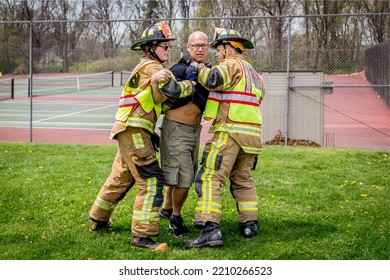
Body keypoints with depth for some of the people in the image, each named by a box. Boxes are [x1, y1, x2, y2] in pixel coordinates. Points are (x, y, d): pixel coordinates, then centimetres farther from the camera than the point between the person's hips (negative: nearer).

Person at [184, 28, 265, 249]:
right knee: (243, 179, 23)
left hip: (230, 131, -9)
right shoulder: (254, 73, 26)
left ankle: (210, 229, -22)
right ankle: (250, 223, 23)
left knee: (210, 179, -12)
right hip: (251, 135, 9)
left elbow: (212, 80, -20)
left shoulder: (232, 64, -3)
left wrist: (199, 67, -3)